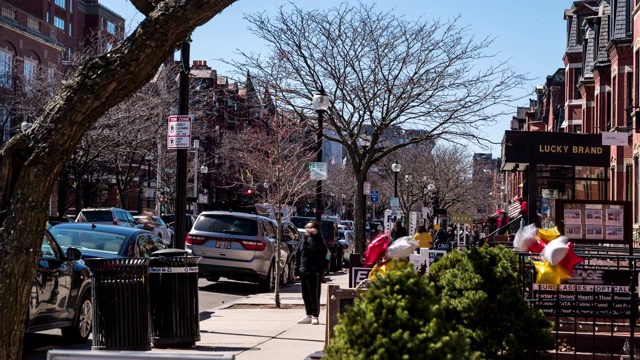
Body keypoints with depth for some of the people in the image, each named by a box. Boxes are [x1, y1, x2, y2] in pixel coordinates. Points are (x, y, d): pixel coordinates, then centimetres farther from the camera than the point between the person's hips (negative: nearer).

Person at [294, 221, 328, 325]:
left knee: (314, 295, -3)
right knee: (306, 295, 12)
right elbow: (298, 255, 18)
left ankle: (315, 316, 4)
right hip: (303, 271, 7)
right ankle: (309, 315, 21)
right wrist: (296, 270, 13)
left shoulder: (317, 240, -5)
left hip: (314, 272, -7)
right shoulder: (304, 240, 15)